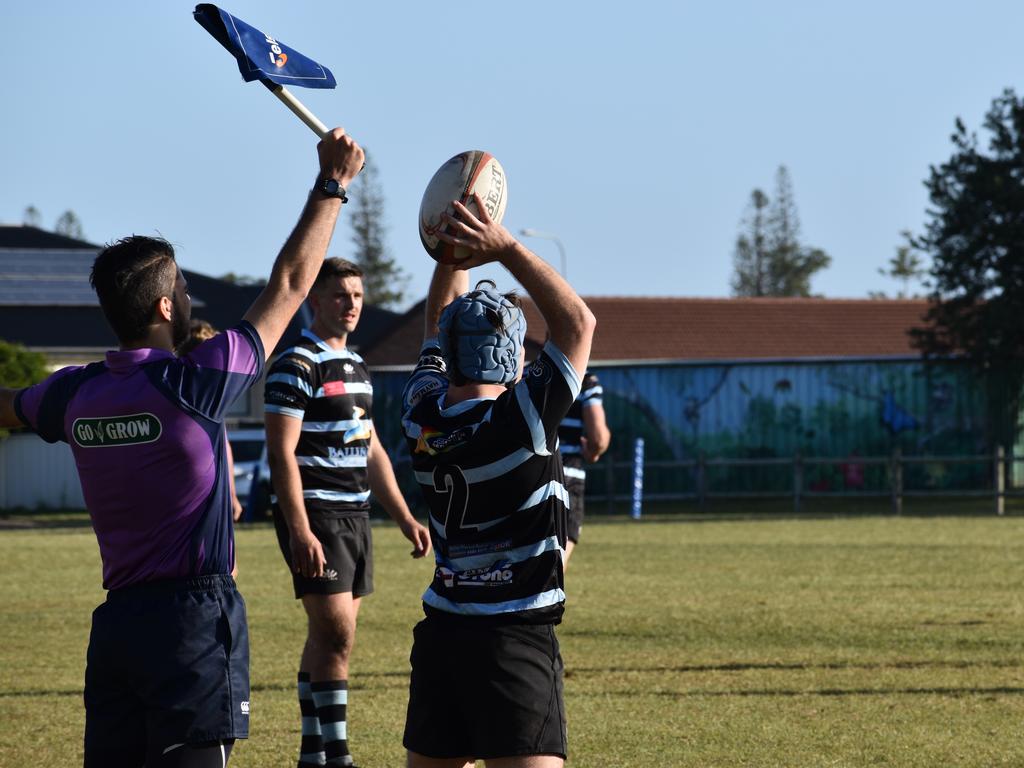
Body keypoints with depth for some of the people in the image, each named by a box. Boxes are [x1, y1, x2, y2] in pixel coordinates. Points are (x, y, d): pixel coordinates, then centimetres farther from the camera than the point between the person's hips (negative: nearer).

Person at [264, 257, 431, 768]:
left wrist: (405, 519, 18)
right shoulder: (296, 366, -11)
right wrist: (299, 530, -23)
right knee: (336, 635, -13)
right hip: (315, 515, -9)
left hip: (354, 515, 9)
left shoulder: (355, 366, 16)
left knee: (327, 636, 10)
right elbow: (281, 453, -16)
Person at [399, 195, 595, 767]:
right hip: (517, 639, -7)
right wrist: (505, 248, -5)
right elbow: (578, 321, -4)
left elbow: (441, 322, 19)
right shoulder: (525, 419, -15)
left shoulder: (423, 417, 1)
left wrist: (454, 250, 12)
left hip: (442, 632, 7)